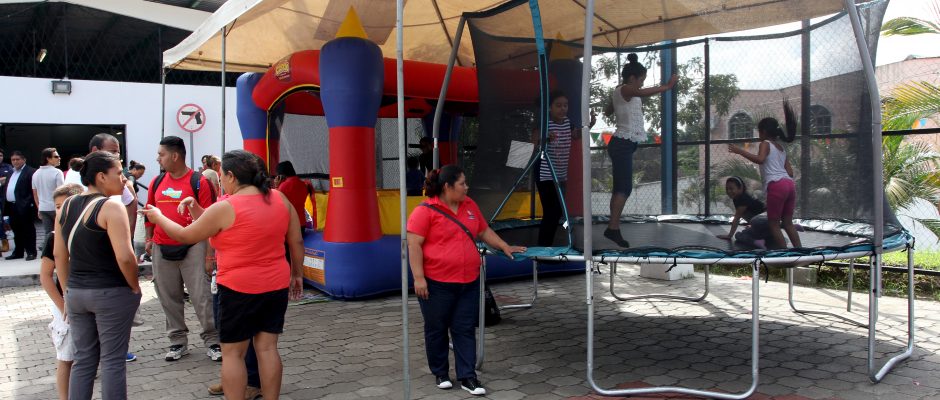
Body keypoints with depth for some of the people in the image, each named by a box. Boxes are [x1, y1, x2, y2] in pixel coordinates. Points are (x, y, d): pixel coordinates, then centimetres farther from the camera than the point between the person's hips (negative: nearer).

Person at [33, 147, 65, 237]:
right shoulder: (57, 172, -11)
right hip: (56, 207, -6)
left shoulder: (36, 174, 9)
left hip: (43, 208, 6)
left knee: (47, 233, 7)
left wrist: (39, 209, 22)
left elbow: (35, 194, 14)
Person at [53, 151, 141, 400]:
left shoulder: (66, 206, 8)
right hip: (111, 293, -7)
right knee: (112, 360, 4)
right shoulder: (111, 206, -15)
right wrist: (135, 287, -7)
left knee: (83, 359, 16)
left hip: (76, 293, 7)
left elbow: (59, 254, 11)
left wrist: (68, 291, 17)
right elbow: (125, 257, -22)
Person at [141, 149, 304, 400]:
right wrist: (296, 273, 18)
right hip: (277, 285, 5)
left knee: (232, 352, 7)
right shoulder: (280, 199, 0)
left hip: (239, 287, -5)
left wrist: (158, 216, 16)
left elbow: (185, 236, 0)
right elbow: (297, 242, 5)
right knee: (267, 347, 11)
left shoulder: (225, 208, -13)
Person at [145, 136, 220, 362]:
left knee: (201, 295, -3)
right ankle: (178, 341, 22)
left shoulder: (198, 182, -6)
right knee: (169, 297, 10)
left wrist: (209, 248, -10)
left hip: (191, 247, -5)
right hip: (162, 248, 5)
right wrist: (149, 239, 13)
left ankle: (212, 341, 6)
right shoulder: (157, 182, 9)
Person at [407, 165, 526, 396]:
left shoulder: (469, 206, 9)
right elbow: (413, 245, -13)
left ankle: (468, 377, 12)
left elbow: (484, 231, 22)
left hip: (468, 282, 5)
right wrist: (419, 277, -18)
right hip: (437, 283, -5)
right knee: (437, 330, 9)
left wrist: (505, 247, 15)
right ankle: (440, 373, 26)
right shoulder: (425, 211, -11)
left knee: (465, 330, 6)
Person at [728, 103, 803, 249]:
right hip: (789, 184, 8)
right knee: (788, 223, 15)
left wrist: (740, 151, -16)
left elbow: (760, 159, -18)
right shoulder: (781, 147, 26)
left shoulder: (765, 143, 4)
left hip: (776, 185, -8)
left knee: (773, 223, 1)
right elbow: (790, 172, 22)